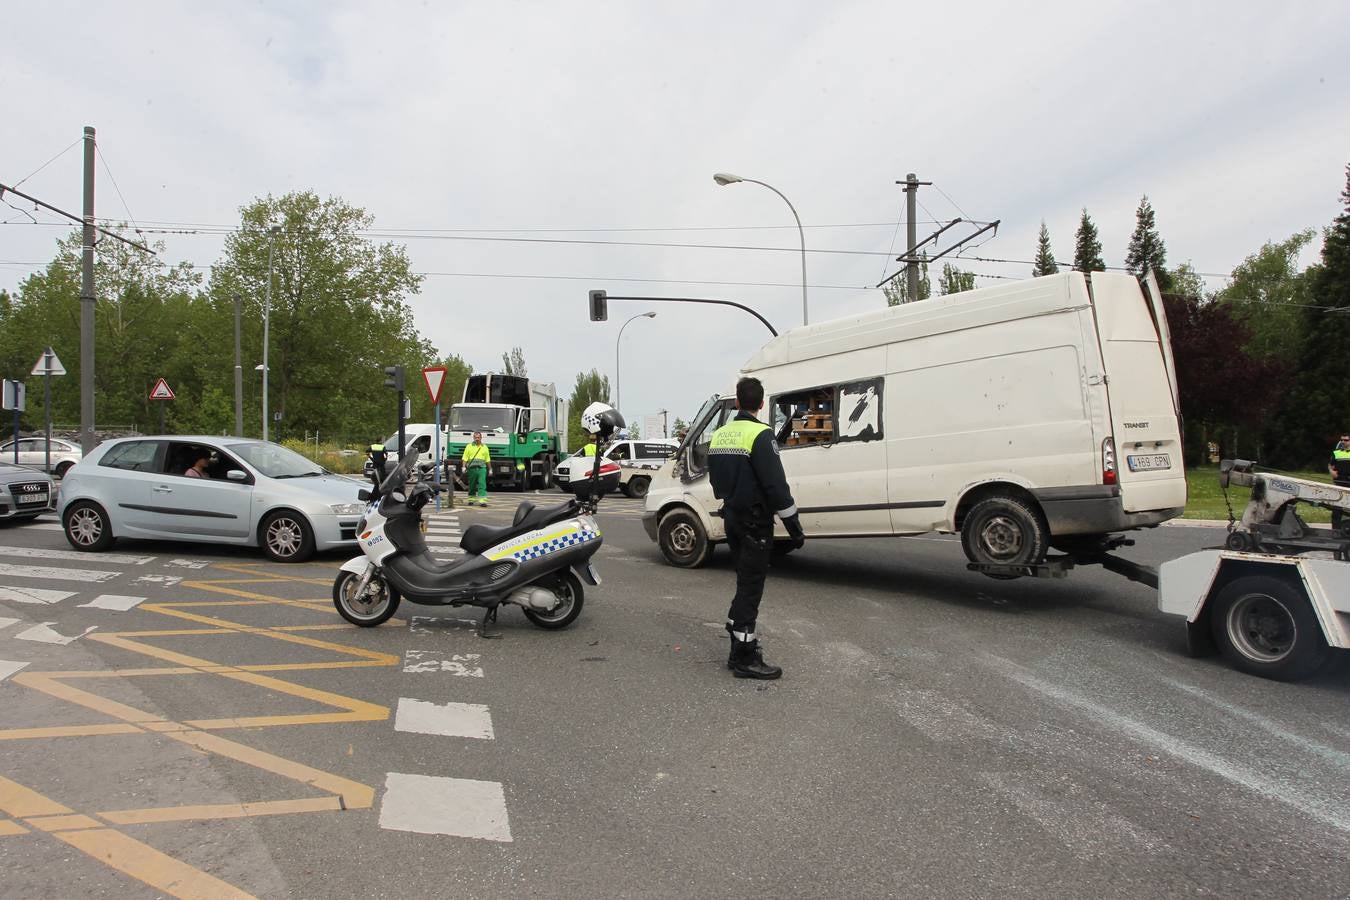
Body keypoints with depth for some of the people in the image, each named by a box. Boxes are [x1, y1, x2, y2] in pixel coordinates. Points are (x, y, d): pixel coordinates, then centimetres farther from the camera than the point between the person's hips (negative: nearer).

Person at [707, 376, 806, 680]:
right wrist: (795, 528, -15)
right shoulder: (760, 435, -16)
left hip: (731, 519, 8)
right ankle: (745, 659, 4)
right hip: (755, 522, -8)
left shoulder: (719, 435, 10)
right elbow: (776, 486, -21)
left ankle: (740, 651, 25)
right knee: (751, 588, -2)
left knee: (745, 584, 18)